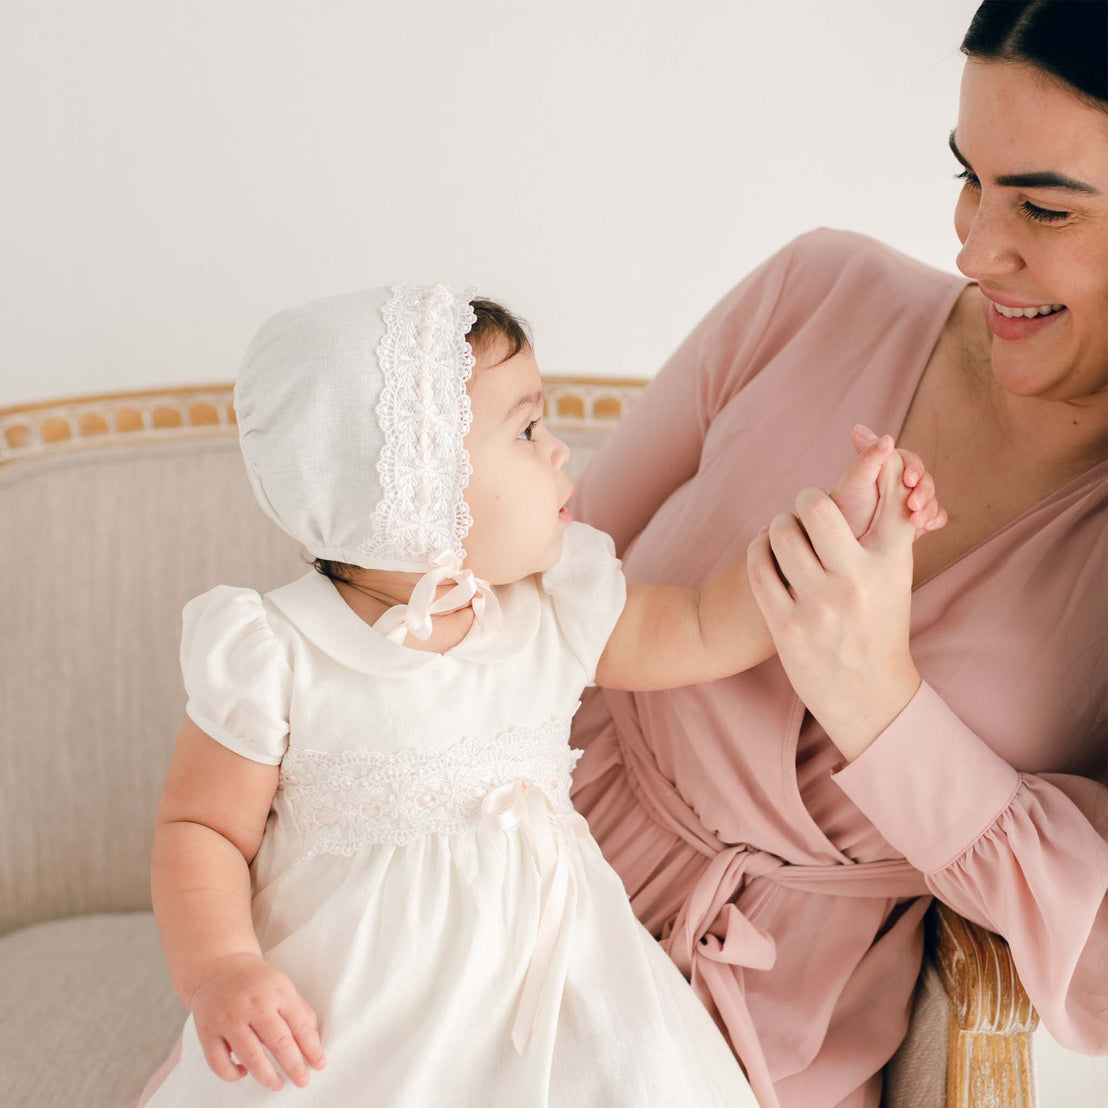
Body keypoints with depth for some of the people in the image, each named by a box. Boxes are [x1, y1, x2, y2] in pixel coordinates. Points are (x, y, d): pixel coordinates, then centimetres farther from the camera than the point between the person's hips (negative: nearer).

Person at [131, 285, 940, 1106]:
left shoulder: (556, 608, 0)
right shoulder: (278, 657, -14)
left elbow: (705, 633, 11)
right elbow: (201, 828, -6)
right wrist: (218, 970, -22)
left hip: (535, 961, 4)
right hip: (345, 988, -3)